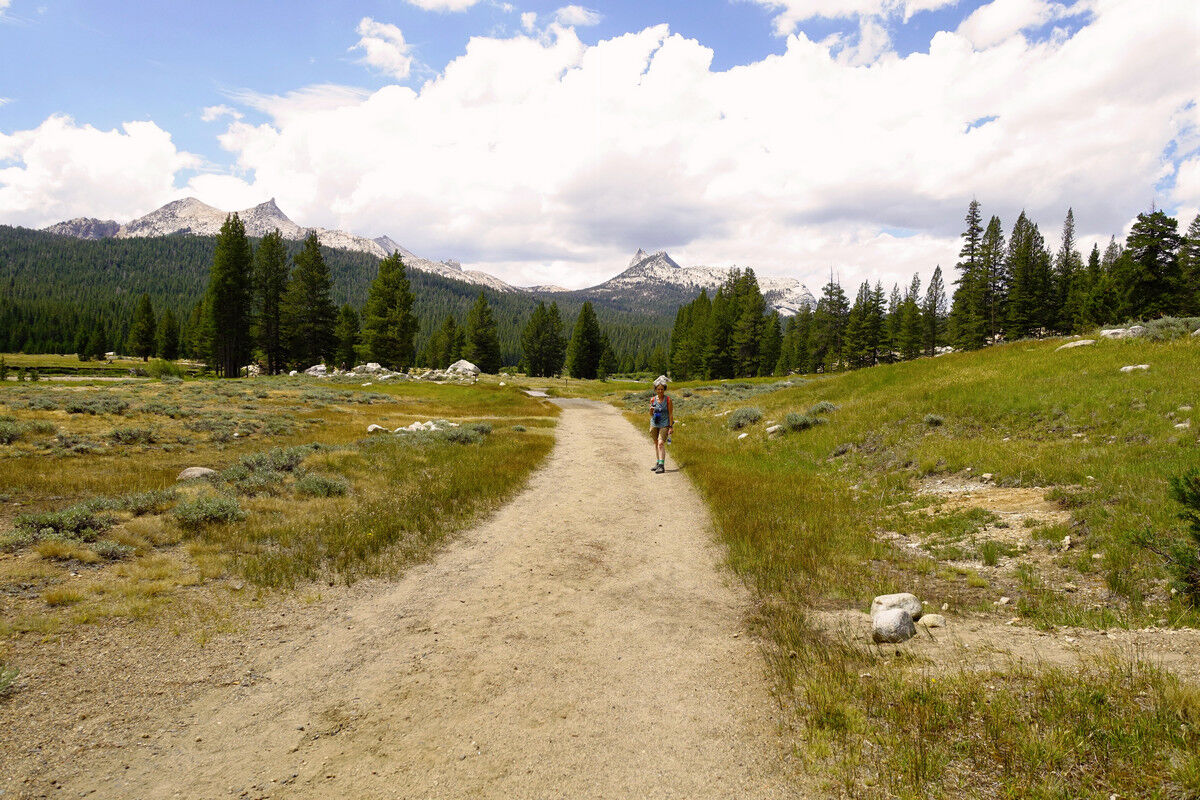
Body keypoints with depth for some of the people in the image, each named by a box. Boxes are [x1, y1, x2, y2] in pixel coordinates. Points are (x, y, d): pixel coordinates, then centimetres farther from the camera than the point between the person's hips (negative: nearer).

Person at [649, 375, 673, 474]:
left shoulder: (668, 400, -8)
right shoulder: (653, 399, 3)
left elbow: (671, 414, -6)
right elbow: (651, 415, 11)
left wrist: (671, 427, -9)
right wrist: (651, 410, -12)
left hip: (664, 425, -5)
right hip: (654, 424, 5)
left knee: (661, 443, -16)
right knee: (656, 443, 15)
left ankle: (661, 466, -19)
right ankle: (658, 462, 30)